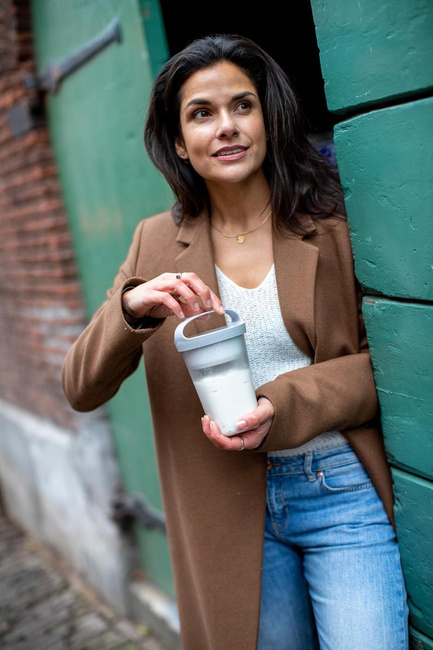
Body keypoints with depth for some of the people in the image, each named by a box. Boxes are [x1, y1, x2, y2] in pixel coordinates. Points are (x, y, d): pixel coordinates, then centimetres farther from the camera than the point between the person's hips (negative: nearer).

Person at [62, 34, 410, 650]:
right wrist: (131, 309, -23)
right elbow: (81, 390, -3)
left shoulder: (331, 222, -6)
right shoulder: (157, 244, 0)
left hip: (344, 491, -2)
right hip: (234, 507, 2)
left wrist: (284, 406, -20)